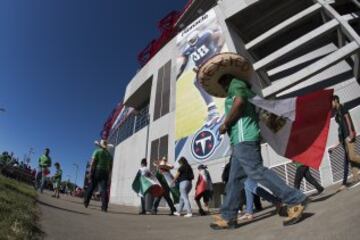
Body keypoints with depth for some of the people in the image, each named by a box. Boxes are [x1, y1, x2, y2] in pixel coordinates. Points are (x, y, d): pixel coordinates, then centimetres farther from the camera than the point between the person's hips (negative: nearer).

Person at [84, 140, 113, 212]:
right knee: (104, 189, -4)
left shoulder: (97, 151, -1)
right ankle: (104, 207, -12)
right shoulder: (109, 155, 13)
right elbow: (110, 167, 13)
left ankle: (86, 203, 22)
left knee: (91, 188, 12)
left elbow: (93, 163, -9)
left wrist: (90, 174, -8)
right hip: (105, 173, 3)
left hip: (97, 172, -2)